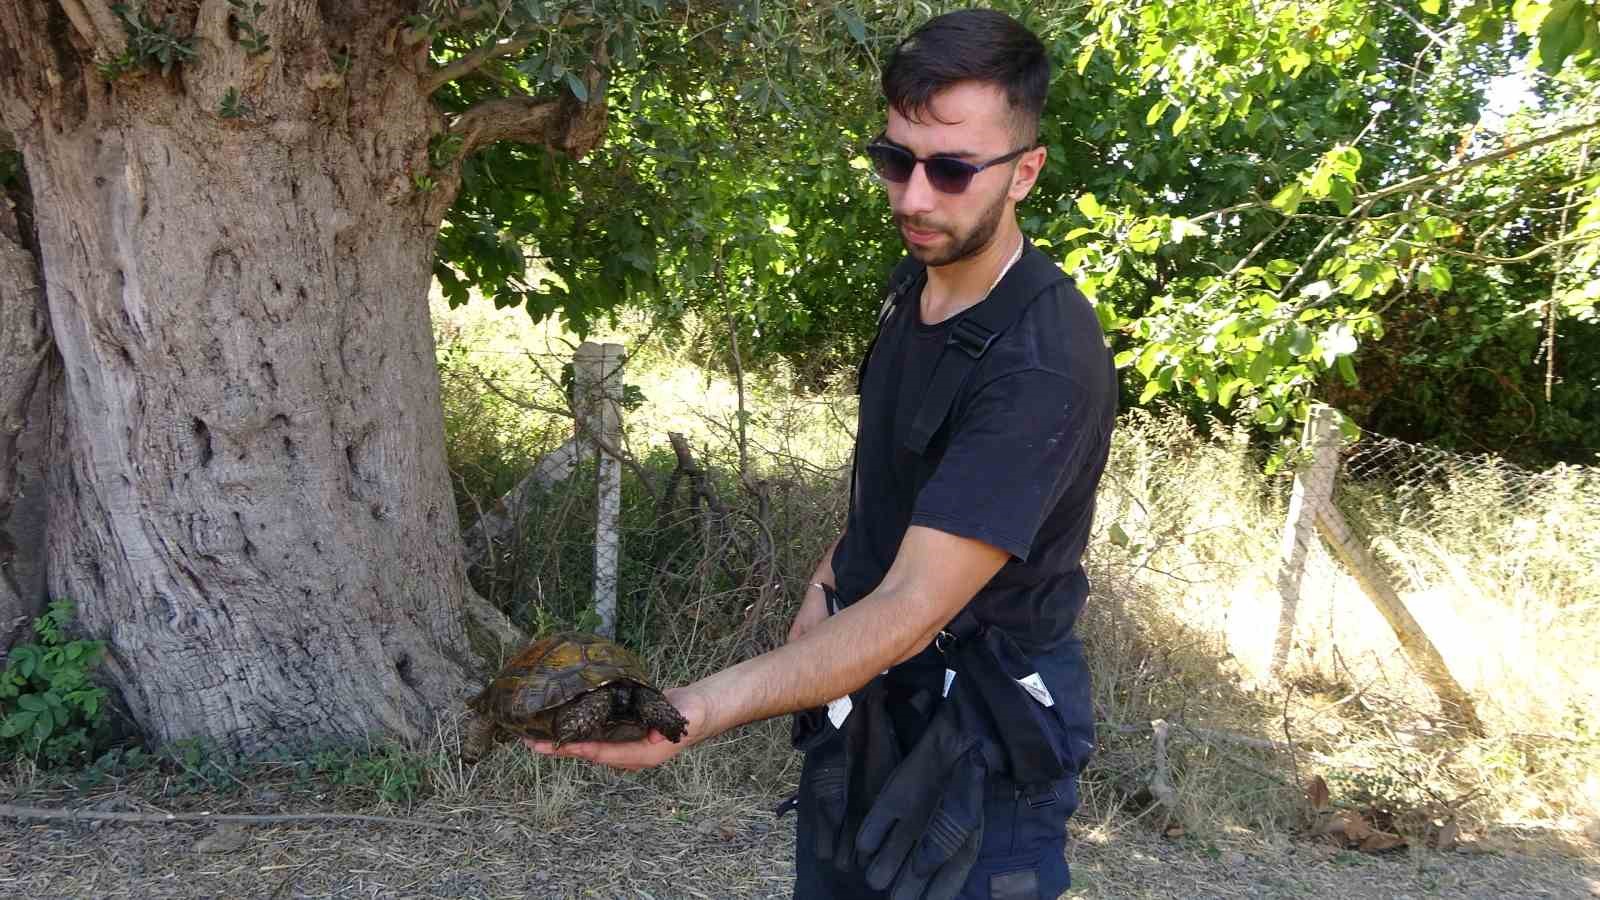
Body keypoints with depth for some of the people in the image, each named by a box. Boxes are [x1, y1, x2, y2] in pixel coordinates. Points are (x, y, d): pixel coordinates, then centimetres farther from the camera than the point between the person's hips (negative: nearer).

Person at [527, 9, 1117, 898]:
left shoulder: (1045, 360, -28)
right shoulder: (919, 278, -1)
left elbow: (913, 608, -33)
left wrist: (693, 714, -42)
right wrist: (827, 581, 5)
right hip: (862, 688, 8)